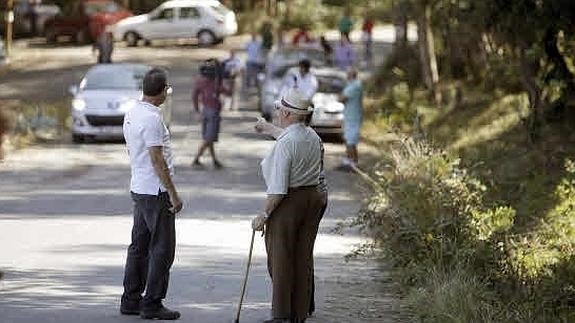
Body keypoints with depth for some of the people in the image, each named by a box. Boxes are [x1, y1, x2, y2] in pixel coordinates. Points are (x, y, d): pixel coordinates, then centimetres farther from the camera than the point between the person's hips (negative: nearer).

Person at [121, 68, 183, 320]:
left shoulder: (131, 114, 10)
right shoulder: (152, 118, -20)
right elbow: (157, 160, -21)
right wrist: (173, 193, -17)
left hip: (138, 189, 10)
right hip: (156, 192, -10)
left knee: (139, 247, 14)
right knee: (162, 249, -3)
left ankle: (131, 300, 18)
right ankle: (152, 304, -1)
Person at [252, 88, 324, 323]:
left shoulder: (285, 143, -19)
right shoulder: (313, 137, 6)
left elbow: (278, 188, -20)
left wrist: (264, 214, -14)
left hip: (288, 201, -8)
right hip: (313, 197, 8)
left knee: (280, 258, 2)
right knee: (303, 257, 12)